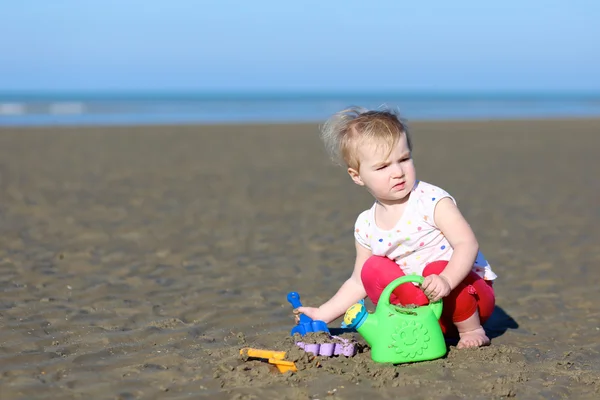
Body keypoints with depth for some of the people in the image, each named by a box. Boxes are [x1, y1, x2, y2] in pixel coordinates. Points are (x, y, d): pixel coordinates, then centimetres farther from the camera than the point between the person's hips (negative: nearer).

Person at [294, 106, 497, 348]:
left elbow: (467, 244, -27)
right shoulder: (366, 226, 0)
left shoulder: (432, 201, -17)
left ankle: (471, 330, -10)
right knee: (373, 269, -13)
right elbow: (358, 282, 11)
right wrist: (322, 314, 4)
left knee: (436, 269, -34)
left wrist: (446, 280, -45)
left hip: (470, 292, -5)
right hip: (425, 303, 5)